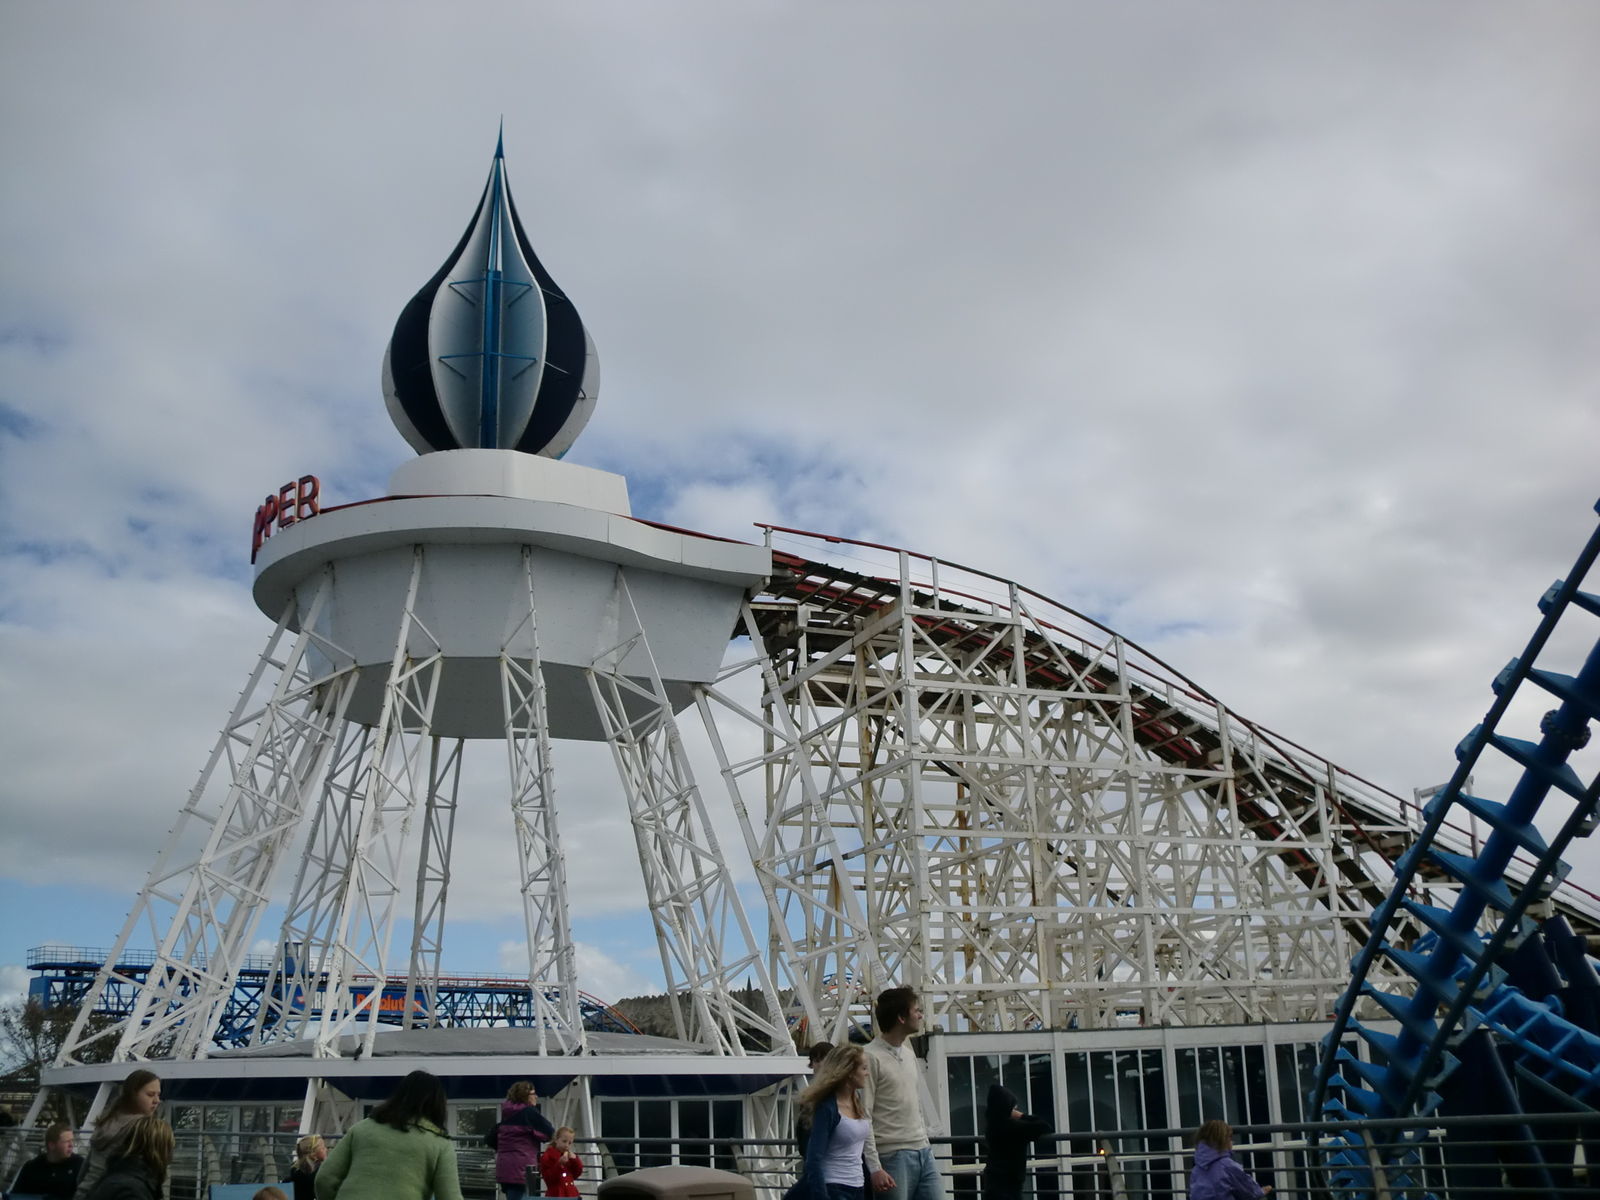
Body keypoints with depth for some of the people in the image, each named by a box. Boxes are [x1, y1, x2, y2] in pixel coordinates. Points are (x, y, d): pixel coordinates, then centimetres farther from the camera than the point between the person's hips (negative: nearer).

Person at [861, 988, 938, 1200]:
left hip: (923, 1153, 8)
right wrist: (874, 1167, -19)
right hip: (893, 1156, -8)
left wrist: (926, 1146, 18)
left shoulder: (909, 1054, 15)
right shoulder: (871, 1057, -11)